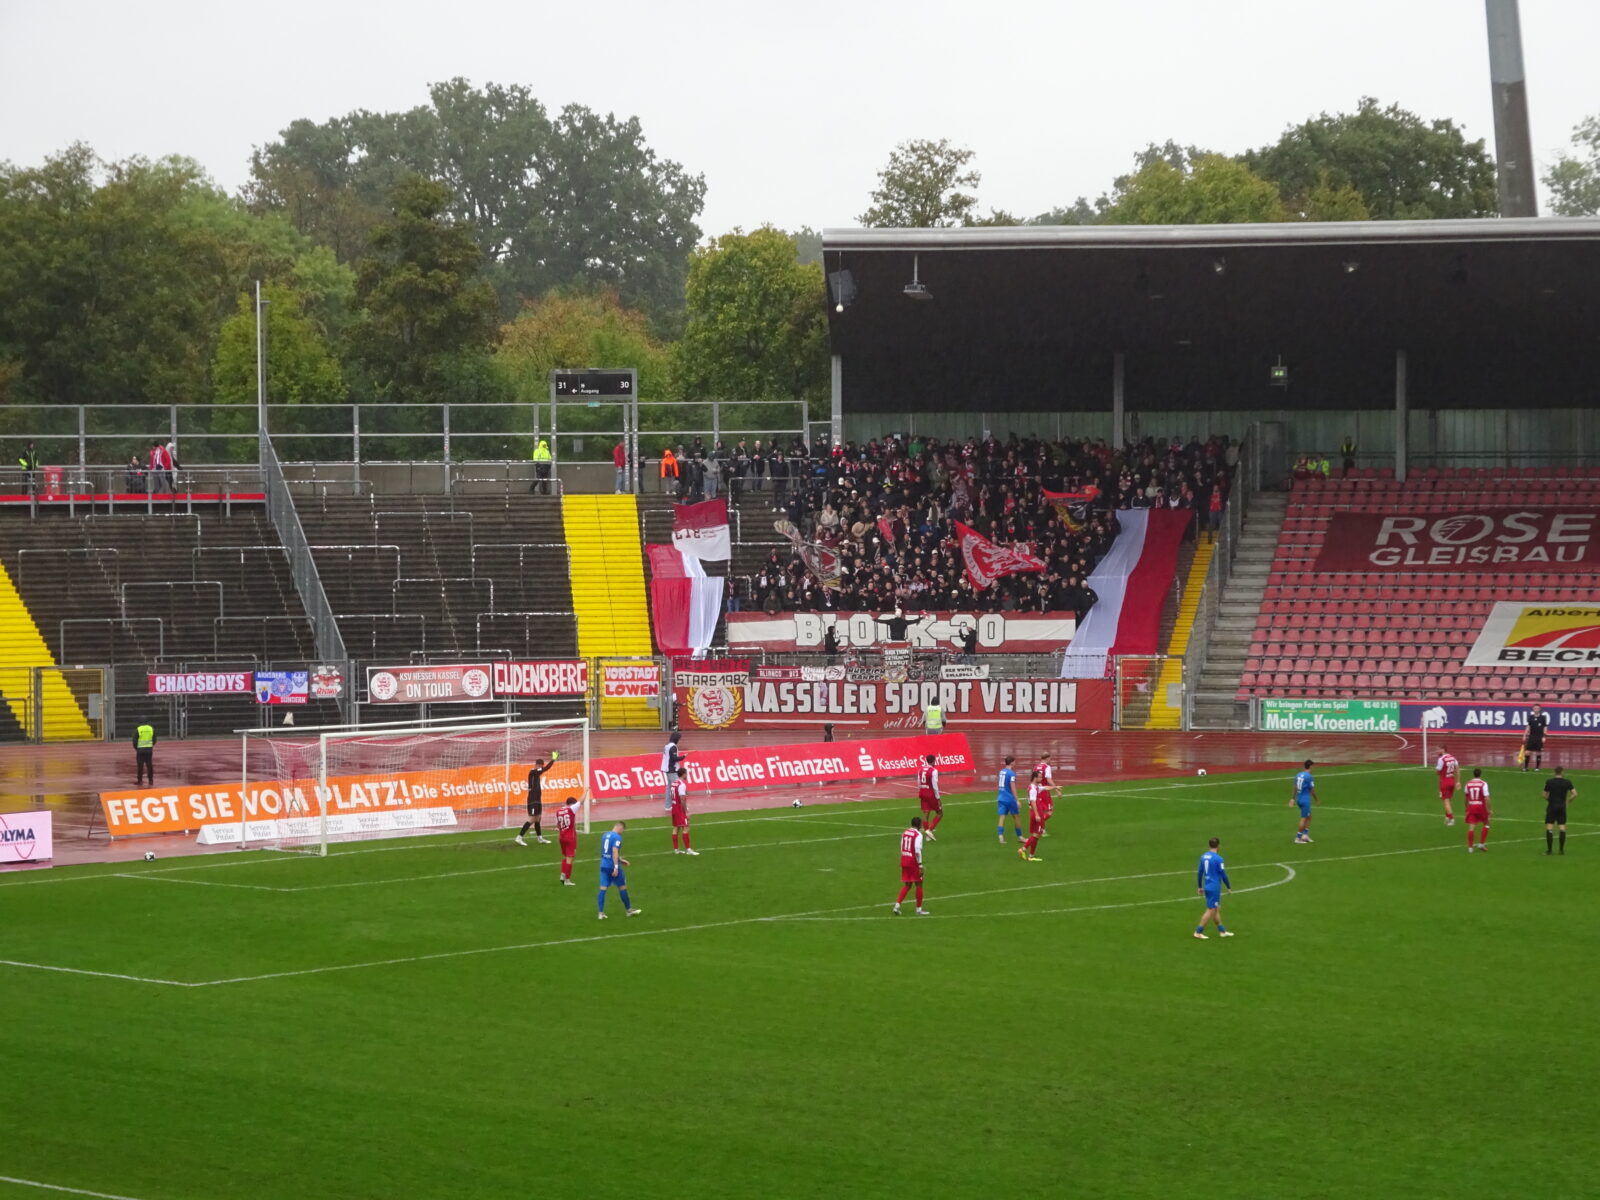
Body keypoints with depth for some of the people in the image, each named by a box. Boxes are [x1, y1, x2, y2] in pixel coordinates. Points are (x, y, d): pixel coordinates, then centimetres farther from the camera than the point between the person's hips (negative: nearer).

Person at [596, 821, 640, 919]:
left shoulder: (605, 835, 12)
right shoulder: (617, 837, -13)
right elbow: (615, 851, -22)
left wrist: (620, 859, 31)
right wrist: (616, 867, -22)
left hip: (603, 865, 7)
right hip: (612, 866, -7)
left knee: (603, 888, 3)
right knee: (622, 887, 9)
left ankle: (601, 913, -3)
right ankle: (629, 910, 21)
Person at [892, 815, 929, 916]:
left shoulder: (905, 833, 10)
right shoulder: (918, 835, -13)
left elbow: (901, 848, 12)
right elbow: (917, 851, -20)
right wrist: (920, 865, -16)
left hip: (904, 861, 7)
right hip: (914, 862, -7)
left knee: (907, 885, 14)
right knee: (919, 885, 7)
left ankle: (897, 905, 0)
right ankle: (919, 909, 12)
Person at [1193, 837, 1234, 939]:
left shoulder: (1203, 857, 5)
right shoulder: (1218, 859, -15)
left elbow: (1200, 873, 11)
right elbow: (1223, 874, -11)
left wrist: (1199, 887, 21)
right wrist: (1229, 887, 0)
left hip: (1207, 887, 8)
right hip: (1215, 888, -8)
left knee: (1217, 909, 16)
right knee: (1211, 910, -2)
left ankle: (1222, 931, 23)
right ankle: (1198, 932, -3)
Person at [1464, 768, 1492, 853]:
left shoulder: (1468, 783, 4)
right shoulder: (1483, 784, -9)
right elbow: (1486, 798, -15)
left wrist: (1466, 807, 31)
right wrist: (1489, 810, -8)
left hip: (1471, 807, 3)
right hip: (1481, 806, -3)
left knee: (1471, 827, 1)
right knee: (1486, 825, 17)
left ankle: (1470, 847, -2)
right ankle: (1481, 844, 13)